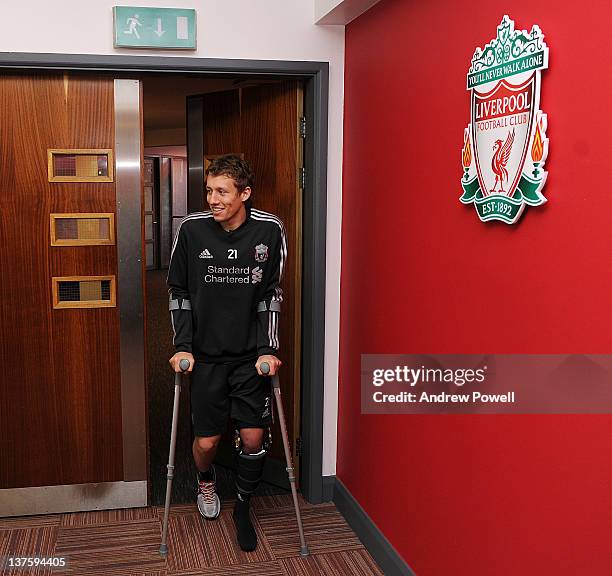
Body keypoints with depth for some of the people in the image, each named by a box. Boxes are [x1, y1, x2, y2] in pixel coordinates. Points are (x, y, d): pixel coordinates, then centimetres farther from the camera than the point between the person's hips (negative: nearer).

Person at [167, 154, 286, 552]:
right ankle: (206, 483, 41)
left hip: (252, 355, 0)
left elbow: (271, 294, -1)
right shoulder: (192, 230, -9)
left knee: (253, 437, 1)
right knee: (207, 440, 5)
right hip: (207, 354, 0)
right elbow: (178, 291, 2)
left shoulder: (270, 231, -9)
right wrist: (183, 346, -4)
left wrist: (268, 349, -6)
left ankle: (243, 506, 28)